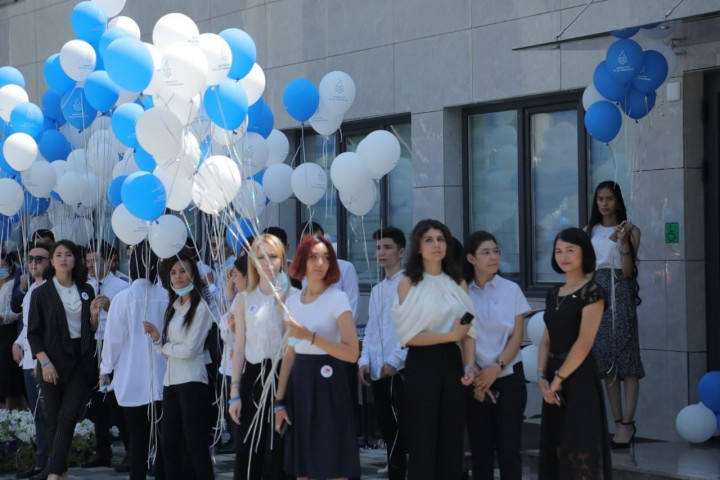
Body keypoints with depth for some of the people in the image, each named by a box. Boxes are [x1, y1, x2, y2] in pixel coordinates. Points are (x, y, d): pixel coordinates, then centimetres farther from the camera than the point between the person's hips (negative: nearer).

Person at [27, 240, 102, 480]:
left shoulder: (86, 290, 9)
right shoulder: (41, 293, 0)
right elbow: (33, 333, 0)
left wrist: (94, 315, -7)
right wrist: (45, 362, -11)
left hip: (82, 361, 1)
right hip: (54, 362, -1)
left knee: (68, 417, -9)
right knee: (54, 420, 3)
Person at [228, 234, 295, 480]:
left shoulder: (293, 295, 0)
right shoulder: (244, 299, 9)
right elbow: (239, 349, 9)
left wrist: (281, 301, -14)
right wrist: (234, 392, 5)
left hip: (283, 374, -3)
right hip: (254, 376, 3)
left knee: (279, 453, 1)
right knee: (247, 455, 3)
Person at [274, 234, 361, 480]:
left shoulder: (337, 298, -7)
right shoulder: (292, 301, 10)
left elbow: (352, 353, -15)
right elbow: (289, 354, 12)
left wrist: (310, 336, -23)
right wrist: (279, 401, 8)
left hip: (327, 382, -5)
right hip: (299, 382, 6)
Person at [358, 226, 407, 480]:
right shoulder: (377, 290, 19)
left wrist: (394, 361, -16)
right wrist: (365, 361, 5)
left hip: (401, 370, -8)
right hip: (378, 372, 8)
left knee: (407, 430, -9)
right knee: (389, 433, 12)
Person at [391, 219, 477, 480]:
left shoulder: (458, 282, 11)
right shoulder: (408, 283, -1)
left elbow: (469, 331, 8)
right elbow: (408, 335, -9)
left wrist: (469, 366, -7)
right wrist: (451, 335, -12)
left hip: (452, 363, 4)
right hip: (422, 366, -4)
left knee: (452, 441, 6)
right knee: (423, 443, 2)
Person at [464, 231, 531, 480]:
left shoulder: (511, 290, 2)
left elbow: (517, 337, -2)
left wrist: (496, 369, -12)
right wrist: (474, 375, -9)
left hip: (508, 376, 0)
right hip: (475, 379, 1)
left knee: (508, 448, -1)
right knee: (480, 449, 4)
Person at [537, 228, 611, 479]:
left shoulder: (591, 291, -9)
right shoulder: (554, 294, 13)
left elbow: (584, 343, -15)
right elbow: (546, 340, 11)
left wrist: (558, 378, -11)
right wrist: (542, 377, -3)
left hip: (578, 378, -7)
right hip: (554, 379, 7)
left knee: (579, 450, -4)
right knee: (555, 448, 10)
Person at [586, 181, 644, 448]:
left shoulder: (631, 231, 2)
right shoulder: (589, 232, 11)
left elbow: (627, 271, -6)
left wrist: (624, 242, -17)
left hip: (620, 296, -4)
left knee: (626, 357, -8)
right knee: (605, 359, 3)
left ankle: (627, 423, -10)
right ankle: (619, 422, 8)